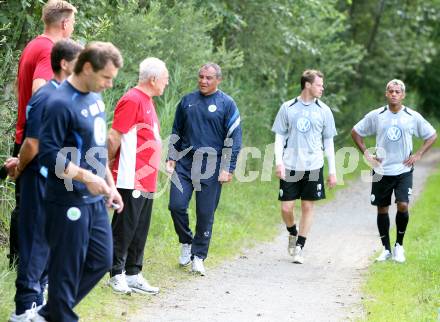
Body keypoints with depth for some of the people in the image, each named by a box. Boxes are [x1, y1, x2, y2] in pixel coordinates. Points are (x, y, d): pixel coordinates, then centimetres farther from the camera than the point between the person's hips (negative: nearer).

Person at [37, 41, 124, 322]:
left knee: (101, 261, 14)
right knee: (67, 269, 0)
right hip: (69, 202, -9)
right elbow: (48, 154, -20)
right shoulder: (62, 104, -18)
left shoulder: (95, 97, 9)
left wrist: (111, 185, 18)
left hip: (95, 200, 9)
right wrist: (86, 177, -23)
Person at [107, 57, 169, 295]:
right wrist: (110, 165, -5)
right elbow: (114, 138, -15)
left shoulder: (147, 101, 18)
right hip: (131, 179, -9)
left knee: (139, 231, 12)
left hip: (146, 181, 9)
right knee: (124, 229, -3)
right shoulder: (132, 100, -13)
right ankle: (117, 275, 3)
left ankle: (133, 275, 18)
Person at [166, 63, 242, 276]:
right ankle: (186, 243, 18)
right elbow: (176, 132, 18)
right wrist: (171, 158, 9)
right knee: (176, 205, -7)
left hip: (211, 167, -3)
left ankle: (198, 256, 13)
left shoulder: (227, 104, -1)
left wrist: (227, 169, -8)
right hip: (185, 163, 3)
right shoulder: (187, 101, 10)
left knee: (205, 214, 1)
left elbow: (234, 138, -2)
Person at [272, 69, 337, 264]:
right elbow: (279, 137, 6)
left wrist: (332, 171, 7)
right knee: (286, 207, -2)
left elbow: (328, 142, 10)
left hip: (314, 167, 1)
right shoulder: (288, 108, 2)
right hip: (290, 166, -1)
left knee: (308, 207, 2)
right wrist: (279, 162, -7)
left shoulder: (324, 111, 5)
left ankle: (299, 248, 11)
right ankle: (293, 234, 28)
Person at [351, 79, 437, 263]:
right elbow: (356, 132, 11)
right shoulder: (376, 116, 0)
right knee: (382, 209, 5)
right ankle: (386, 249, 18)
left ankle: (399, 245, 6)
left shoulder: (413, 117, 0)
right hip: (381, 171, 1)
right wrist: (366, 154, 2)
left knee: (403, 206, -15)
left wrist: (418, 155, 0)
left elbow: (432, 135, 10)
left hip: (403, 170, -1)